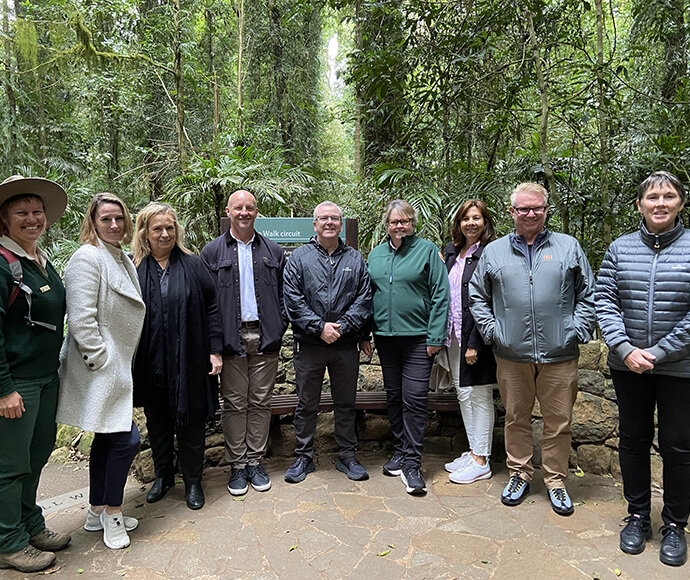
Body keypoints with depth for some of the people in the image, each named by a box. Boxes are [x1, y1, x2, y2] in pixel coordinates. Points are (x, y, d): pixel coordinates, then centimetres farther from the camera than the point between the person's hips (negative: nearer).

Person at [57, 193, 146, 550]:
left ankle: (97, 513, 31)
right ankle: (111, 513, 14)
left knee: (106, 439, 16)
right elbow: (81, 319, -20)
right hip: (99, 368, -9)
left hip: (117, 367, 9)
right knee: (126, 439, -6)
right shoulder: (87, 257, -14)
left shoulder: (123, 259, 14)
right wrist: (101, 362, -18)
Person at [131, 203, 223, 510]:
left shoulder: (192, 265, -1)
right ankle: (162, 475, 37)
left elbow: (211, 308, -1)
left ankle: (192, 481, 27)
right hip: (150, 364, 2)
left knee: (191, 421, 8)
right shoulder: (133, 269, 1)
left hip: (188, 362, -1)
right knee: (157, 422, 17)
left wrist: (215, 350, -5)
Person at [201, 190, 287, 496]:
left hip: (265, 338, 2)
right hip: (231, 339, -1)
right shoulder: (213, 251, 6)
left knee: (260, 402, 8)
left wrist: (278, 329, -2)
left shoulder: (273, 251, 11)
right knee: (234, 403, 5)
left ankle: (255, 462, 22)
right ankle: (237, 465, 19)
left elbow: (283, 295, 10)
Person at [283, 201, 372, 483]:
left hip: (346, 345, 2)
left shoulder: (355, 259, 8)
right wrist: (319, 327, -14)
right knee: (306, 404, 9)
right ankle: (303, 457, 24)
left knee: (346, 402, 13)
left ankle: (347, 456, 27)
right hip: (309, 344, -1)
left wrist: (341, 326, -12)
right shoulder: (300, 257, 2)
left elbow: (364, 299, 1)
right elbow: (293, 299, -6)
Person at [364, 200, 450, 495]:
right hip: (385, 336, 5)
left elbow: (440, 295, -6)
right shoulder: (375, 254, 11)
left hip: (418, 337, -4)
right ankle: (400, 451, 28)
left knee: (414, 399, -4)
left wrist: (435, 336, -11)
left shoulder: (427, 250, -2)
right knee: (394, 396, 13)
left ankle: (412, 463, 6)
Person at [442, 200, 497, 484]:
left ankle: (481, 461, 16)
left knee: (479, 395, 2)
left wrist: (475, 343, -19)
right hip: (455, 334, 8)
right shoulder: (452, 252, 12)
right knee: (463, 394, 15)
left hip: (476, 336, -8)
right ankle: (473, 451, 30)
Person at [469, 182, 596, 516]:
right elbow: (477, 297, 12)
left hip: (559, 355, 0)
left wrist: (577, 330, -2)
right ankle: (519, 474, 29)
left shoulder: (569, 247, 7)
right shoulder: (494, 251, 7)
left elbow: (588, 294, 9)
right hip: (511, 355, 1)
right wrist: (491, 330, 1)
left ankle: (555, 481, 26)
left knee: (559, 422, 8)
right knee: (516, 418, 12)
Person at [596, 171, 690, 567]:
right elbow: (605, 301, -2)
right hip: (628, 366, 2)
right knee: (633, 440, 13)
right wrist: (624, 348, -13)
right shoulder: (620, 248, 2)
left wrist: (658, 352, -14)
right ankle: (638, 516, 32)